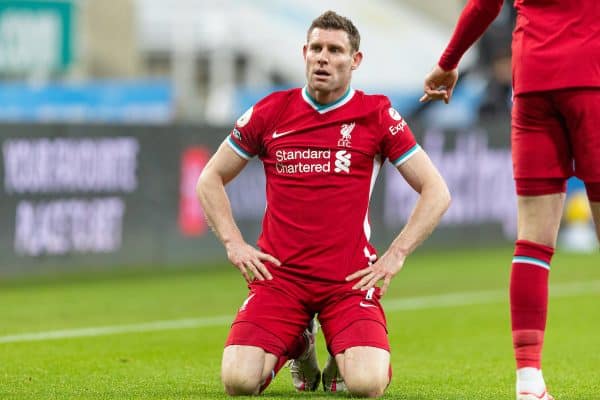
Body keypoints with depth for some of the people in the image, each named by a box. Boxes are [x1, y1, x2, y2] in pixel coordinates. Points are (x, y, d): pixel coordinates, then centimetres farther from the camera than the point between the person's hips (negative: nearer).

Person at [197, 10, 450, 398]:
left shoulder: (377, 114, 1)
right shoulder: (271, 111, 5)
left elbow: (436, 191, 3)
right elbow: (210, 180, 15)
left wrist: (396, 255, -6)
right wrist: (234, 243, 2)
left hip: (350, 277, -1)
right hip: (278, 274, 1)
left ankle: (343, 361, 17)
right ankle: (297, 347, 18)